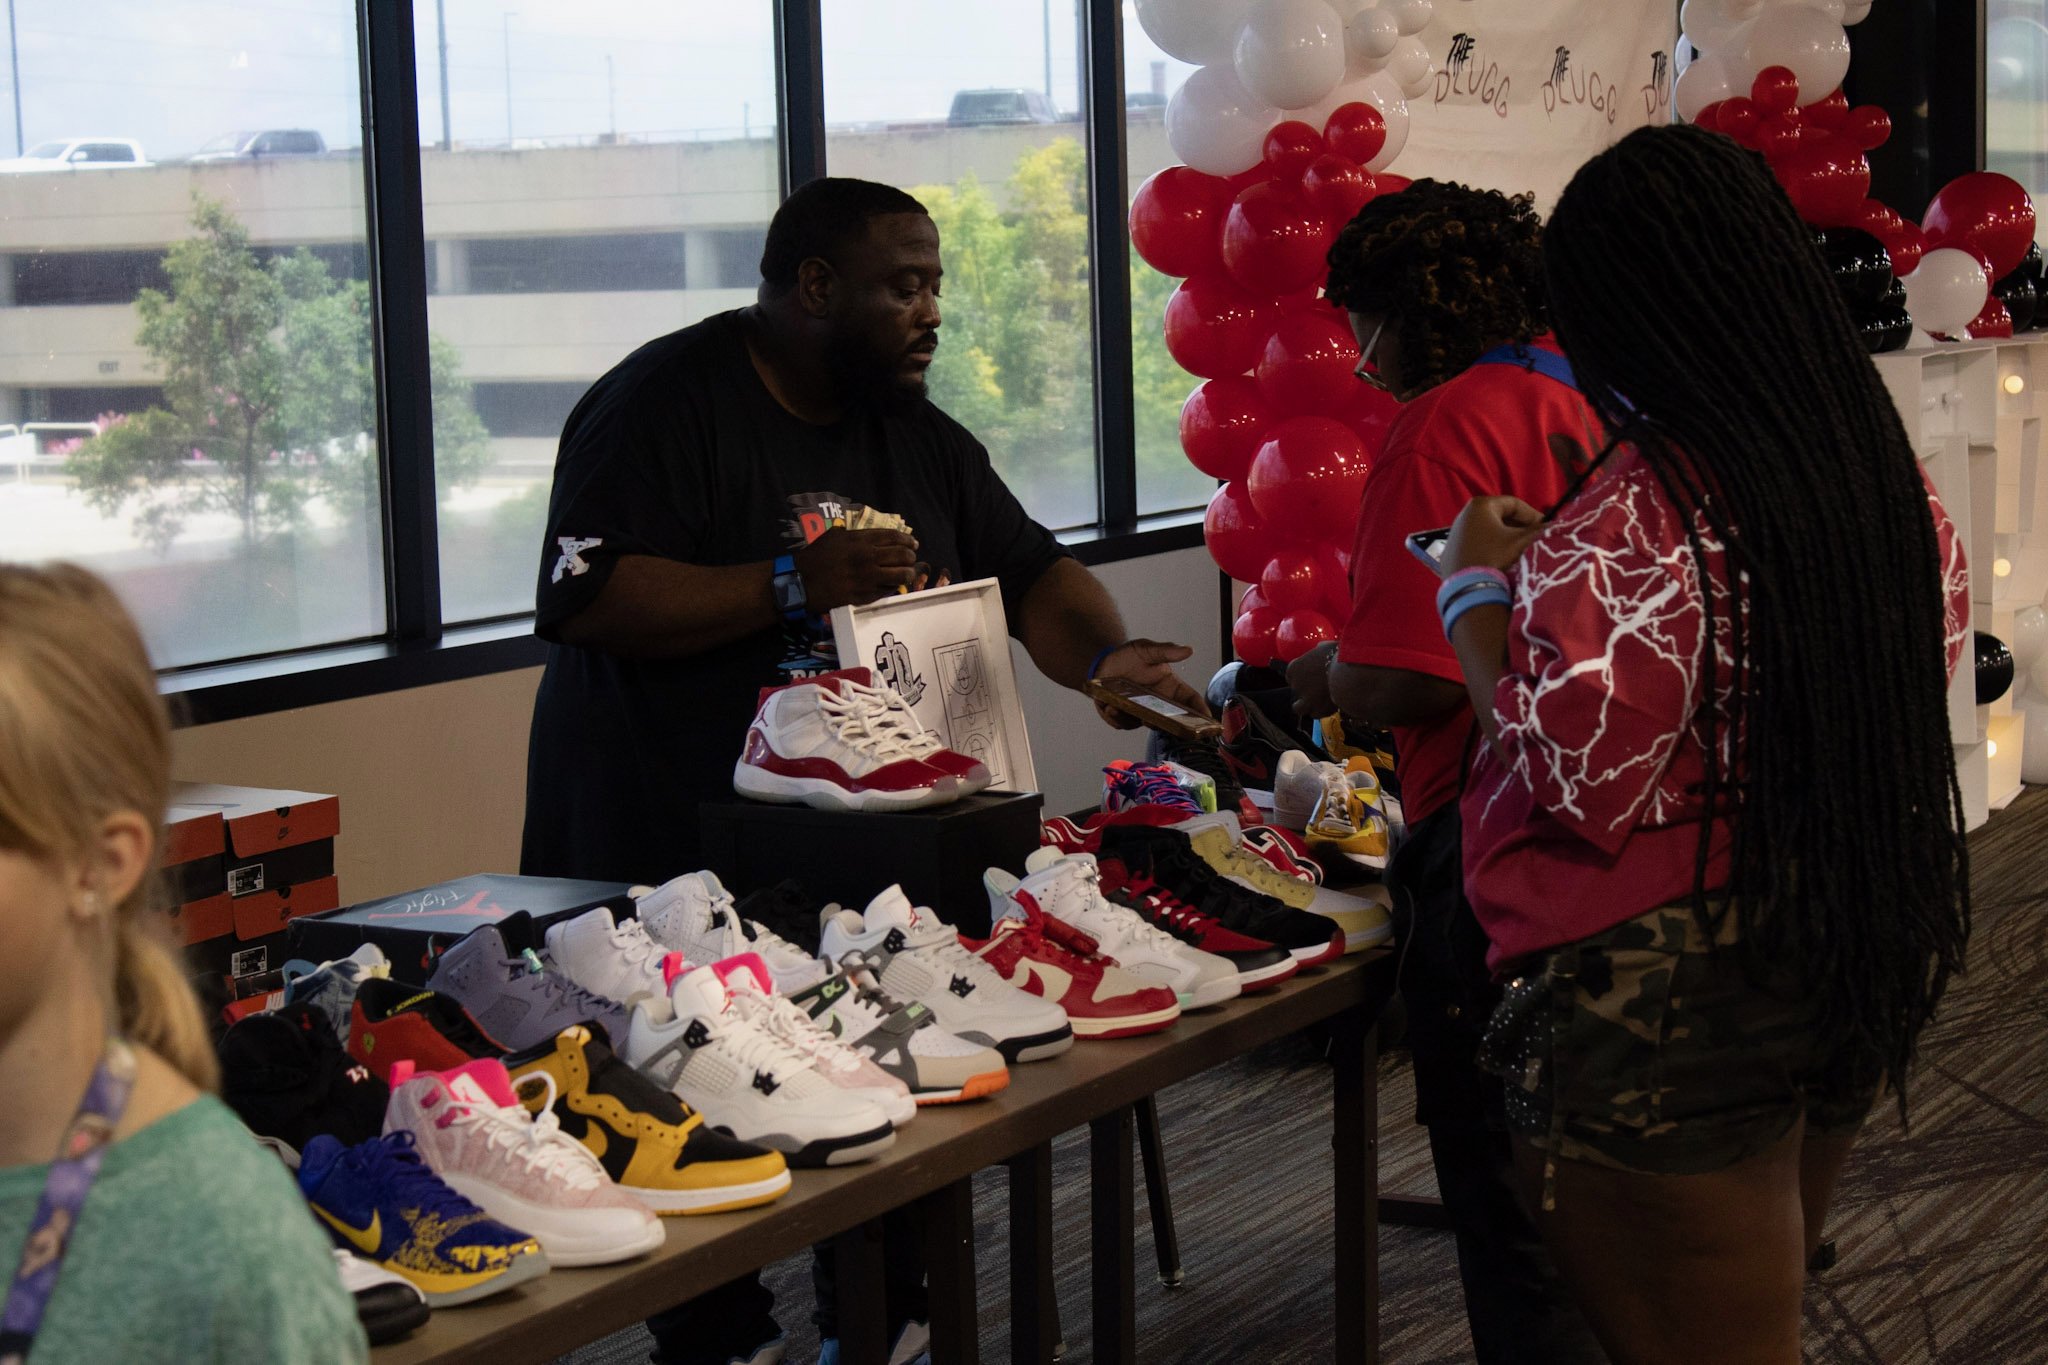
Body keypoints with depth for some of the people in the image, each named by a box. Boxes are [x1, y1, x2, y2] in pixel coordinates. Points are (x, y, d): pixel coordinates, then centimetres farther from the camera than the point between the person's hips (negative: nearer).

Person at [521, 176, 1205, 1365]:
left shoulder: (914, 431, 15)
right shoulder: (666, 405, -9)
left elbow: (1030, 571, 13)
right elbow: (587, 599, -19)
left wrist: (1106, 657, -8)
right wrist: (794, 584, -21)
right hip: (675, 855, -6)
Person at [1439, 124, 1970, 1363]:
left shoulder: (1635, 528, -24)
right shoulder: (1882, 470, 0)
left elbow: (1576, 779, -24)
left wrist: (1477, 591, -9)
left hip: (1674, 1013, -8)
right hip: (1869, 973, 8)